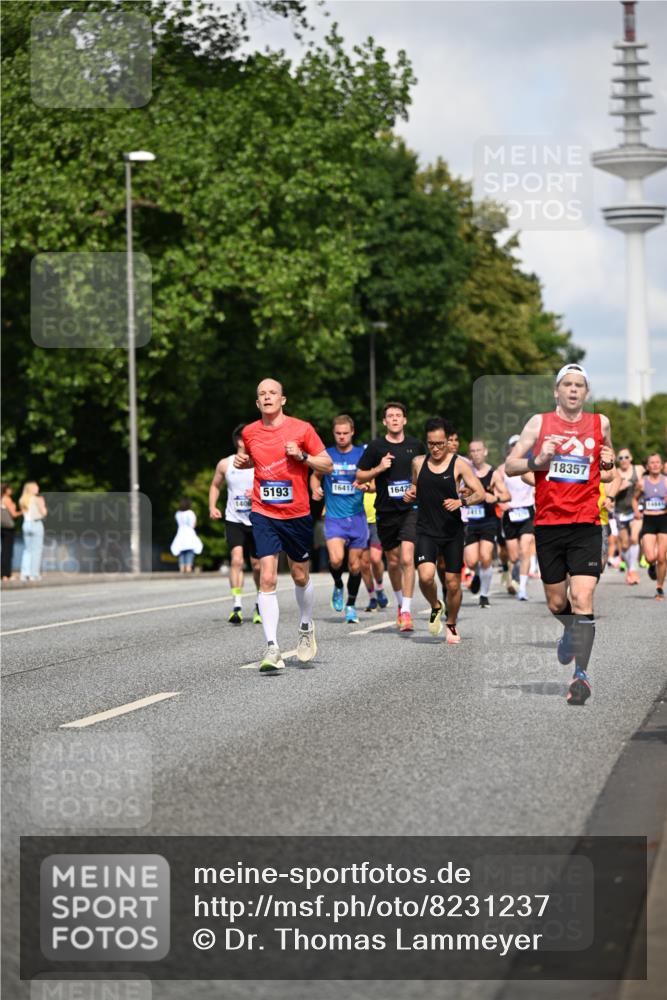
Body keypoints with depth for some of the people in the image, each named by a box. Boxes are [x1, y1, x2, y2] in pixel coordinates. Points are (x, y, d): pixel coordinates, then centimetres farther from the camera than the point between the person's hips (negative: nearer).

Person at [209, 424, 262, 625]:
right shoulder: (225, 464, 0)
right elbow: (215, 485, 17)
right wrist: (212, 507, 3)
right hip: (234, 520, 0)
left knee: (257, 565, 7)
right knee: (237, 559, -19)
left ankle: (259, 605, 29)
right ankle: (237, 606, -23)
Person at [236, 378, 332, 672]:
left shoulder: (302, 429, -5)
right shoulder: (249, 432, 3)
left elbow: (328, 465, -1)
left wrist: (302, 456, -17)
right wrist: (242, 462, 3)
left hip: (297, 514, 0)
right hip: (264, 514, 0)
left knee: (300, 576, 14)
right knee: (267, 578, -13)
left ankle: (306, 628, 41)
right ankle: (272, 648, -16)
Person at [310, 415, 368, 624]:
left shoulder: (362, 453, 1)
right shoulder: (326, 454, 3)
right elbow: (315, 476, 20)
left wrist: (365, 486, -18)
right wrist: (316, 488, -2)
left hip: (356, 517, 1)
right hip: (334, 518, -1)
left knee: (355, 564, 6)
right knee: (336, 559, -20)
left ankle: (351, 606, 23)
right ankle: (338, 586, 12)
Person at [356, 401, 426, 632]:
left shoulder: (416, 446, 5)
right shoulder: (376, 447, 1)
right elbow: (360, 476, 5)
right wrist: (379, 469, -11)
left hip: (410, 510, -1)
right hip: (385, 512, 1)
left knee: (407, 559, -16)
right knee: (393, 562, 11)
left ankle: (406, 612, -16)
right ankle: (400, 602, 35)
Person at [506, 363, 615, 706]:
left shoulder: (600, 424, 8)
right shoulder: (540, 423, 3)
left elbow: (608, 472, 23)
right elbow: (509, 465, 2)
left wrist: (608, 466, 0)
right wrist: (538, 460, -16)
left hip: (586, 525, -1)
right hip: (548, 524, 1)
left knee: (582, 600, -14)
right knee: (556, 604, 11)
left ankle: (581, 674, -13)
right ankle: (570, 632, 45)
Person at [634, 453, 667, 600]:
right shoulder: (642, 482, 3)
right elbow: (635, 498, 17)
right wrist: (636, 511, 1)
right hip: (648, 521, 0)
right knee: (650, 557, -13)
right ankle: (652, 566, 25)